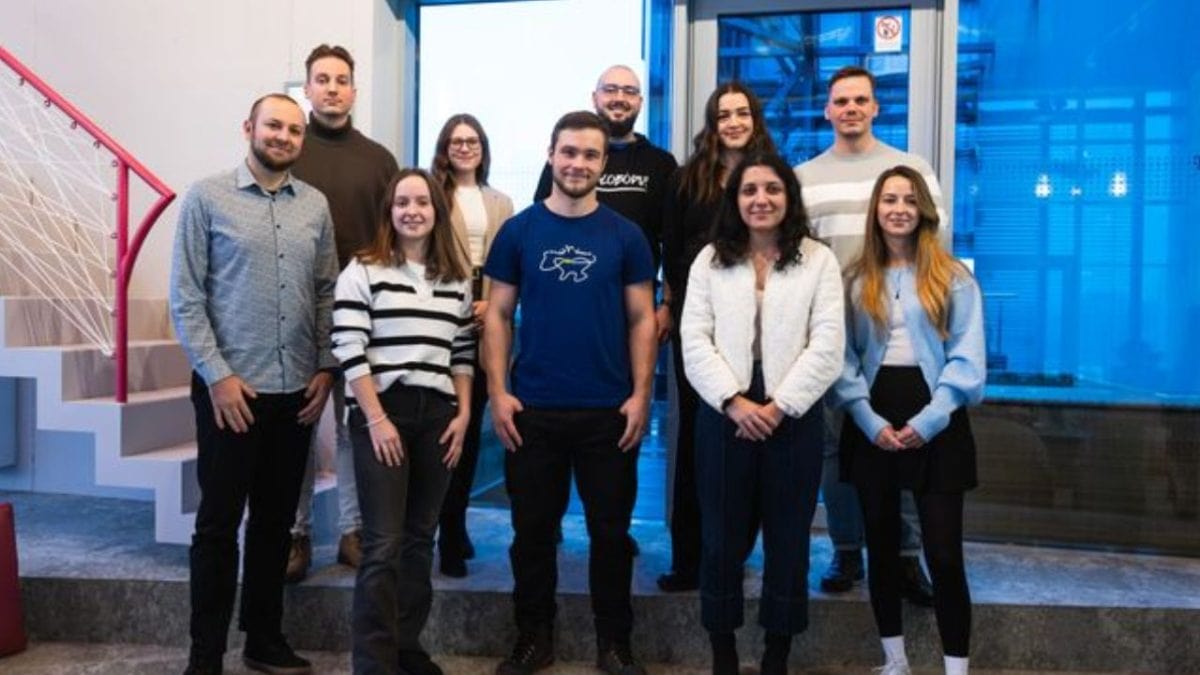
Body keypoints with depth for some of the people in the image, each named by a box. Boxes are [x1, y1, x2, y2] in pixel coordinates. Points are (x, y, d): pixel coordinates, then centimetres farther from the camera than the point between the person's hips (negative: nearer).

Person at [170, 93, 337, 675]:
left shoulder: (315, 204, 8)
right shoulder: (206, 197, -3)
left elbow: (327, 293, 11)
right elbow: (185, 297, -6)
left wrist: (324, 368, 3)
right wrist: (217, 374, -12)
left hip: (296, 391, 4)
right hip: (230, 388, -4)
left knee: (276, 520, 13)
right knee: (218, 522, 4)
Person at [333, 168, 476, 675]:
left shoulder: (457, 280, 12)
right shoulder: (363, 271, -2)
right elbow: (349, 351, -9)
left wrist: (464, 414, 3)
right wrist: (376, 419, -14)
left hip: (438, 415, 5)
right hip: (380, 414, -4)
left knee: (420, 539, 10)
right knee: (384, 544, -5)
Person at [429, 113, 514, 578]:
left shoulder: (501, 204, 15)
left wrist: (492, 304, -6)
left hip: (487, 327, 4)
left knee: (472, 425, 10)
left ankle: (456, 525, 24)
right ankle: (450, 536, 4)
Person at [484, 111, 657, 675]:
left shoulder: (624, 235, 2)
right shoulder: (518, 231, 3)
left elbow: (642, 319, 3)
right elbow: (498, 314, 3)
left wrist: (641, 395, -6)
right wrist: (498, 392, -6)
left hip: (609, 411, 0)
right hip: (533, 410, 1)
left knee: (611, 530, 9)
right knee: (532, 530, 11)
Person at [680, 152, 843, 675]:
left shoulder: (819, 260, 3)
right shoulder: (710, 260, 7)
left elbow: (827, 347, -6)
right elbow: (695, 341, -1)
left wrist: (779, 406, -14)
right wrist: (735, 402, -14)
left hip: (794, 416, -1)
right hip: (724, 415, 1)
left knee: (788, 538, 8)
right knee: (722, 536, 7)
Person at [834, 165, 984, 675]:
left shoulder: (954, 278, 2)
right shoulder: (855, 280, 7)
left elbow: (967, 358, -4)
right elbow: (842, 357, 0)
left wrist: (929, 420, -14)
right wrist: (869, 420, -11)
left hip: (935, 425, -2)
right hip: (871, 426, 3)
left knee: (943, 553, -5)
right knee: (881, 545, 11)